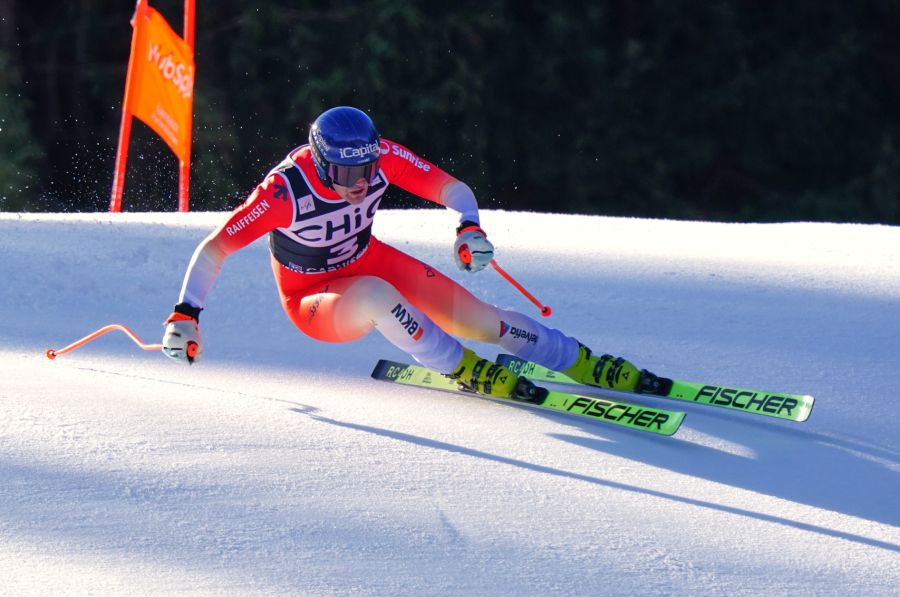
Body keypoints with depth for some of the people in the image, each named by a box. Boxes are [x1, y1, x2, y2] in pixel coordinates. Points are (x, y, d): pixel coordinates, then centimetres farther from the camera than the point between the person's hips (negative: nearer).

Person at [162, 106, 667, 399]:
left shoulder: (382, 156, -22)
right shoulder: (286, 190, -33)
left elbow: (453, 189, -16)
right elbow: (214, 249, -30)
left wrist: (471, 226, -37)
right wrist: (186, 314, -40)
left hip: (371, 260, 4)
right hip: (315, 303, -4)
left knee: (475, 317, -8)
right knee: (375, 294, -37)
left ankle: (590, 366, 4)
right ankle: (464, 371, -20)